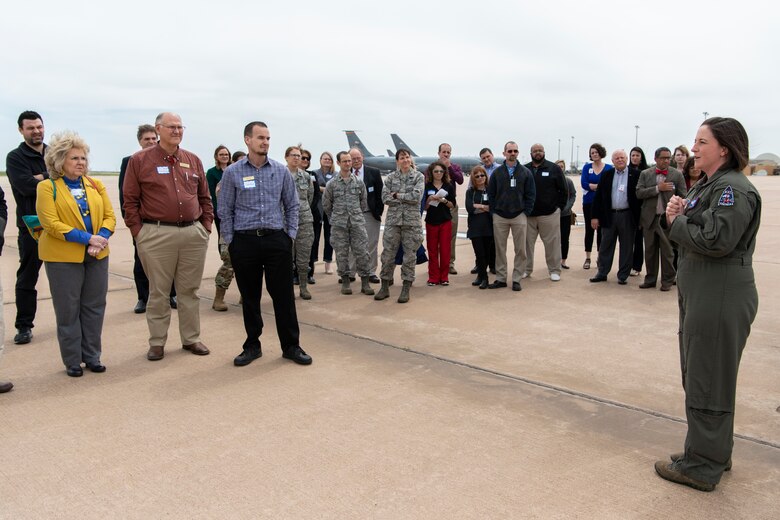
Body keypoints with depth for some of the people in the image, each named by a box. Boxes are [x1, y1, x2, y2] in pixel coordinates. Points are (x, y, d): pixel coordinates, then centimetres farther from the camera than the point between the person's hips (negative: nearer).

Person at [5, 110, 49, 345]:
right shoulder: (15, 157, 0)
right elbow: (26, 186, -15)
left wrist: (42, 178, -13)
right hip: (31, 227, -3)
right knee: (27, 277, 4)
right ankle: (24, 326, 13)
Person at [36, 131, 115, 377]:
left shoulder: (96, 185, 11)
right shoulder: (47, 187, -3)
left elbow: (109, 216, 6)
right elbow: (50, 223, -12)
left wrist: (100, 239, -13)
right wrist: (87, 238, -19)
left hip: (97, 256, 4)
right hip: (63, 258, -4)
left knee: (94, 308, 9)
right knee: (68, 311, 4)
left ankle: (92, 357, 21)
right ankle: (72, 361, 16)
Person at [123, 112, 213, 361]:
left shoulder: (193, 161, 12)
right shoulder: (140, 160, 0)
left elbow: (205, 197, 16)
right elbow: (130, 200, 0)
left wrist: (206, 224, 8)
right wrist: (138, 232, -6)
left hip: (194, 234, 4)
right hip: (157, 235, -3)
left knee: (189, 290, 11)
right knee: (158, 292, 5)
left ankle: (191, 338, 22)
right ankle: (157, 342, 16)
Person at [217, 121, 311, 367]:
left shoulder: (281, 171, 5)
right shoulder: (232, 172, 1)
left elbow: (292, 205, 11)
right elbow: (225, 210, 5)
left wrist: (290, 234, 4)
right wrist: (231, 241, 1)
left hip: (276, 239, 1)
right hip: (244, 241, 0)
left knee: (284, 295, 2)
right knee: (249, 297, 9)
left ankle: (291, 345, 13)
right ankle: (252, 345, 23)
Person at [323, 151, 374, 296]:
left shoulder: (359, 182, 6)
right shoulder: (332, 184, 2)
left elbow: (364, 201, 15)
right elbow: (326, 204, 11)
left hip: (357, 223, 1)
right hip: (339, 225, -1)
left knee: (362, 251, -3)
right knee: (341, 253, 3)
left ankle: (365, 282, 4)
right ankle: (345, 281, 15)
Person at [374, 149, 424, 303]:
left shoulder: (418, 176, 2)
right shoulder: (391, 177, 7)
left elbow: (417, 196, -12)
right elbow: (385, 197, -4)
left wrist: (397, 195, -6)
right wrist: (406, 198, -8)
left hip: (411, 221, -1)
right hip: (393, 220, 2)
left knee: (410, 255, 2)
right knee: (388, 254, 2)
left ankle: (406, 289, 11)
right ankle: (385, 287, 14)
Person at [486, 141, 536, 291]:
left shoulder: (526, 172, 3)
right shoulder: (497, 172, 5)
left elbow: (531, 194, 2)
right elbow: (491, 194, 7)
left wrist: (526, 212, -4)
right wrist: (493, 212, 0)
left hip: (519, 216, -1)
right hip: (499, 217, 1)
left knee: (520, 250, 1)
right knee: (500, 249, 5)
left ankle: (516, 279, 10)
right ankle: (500, 278, 14)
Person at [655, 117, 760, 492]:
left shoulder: (733, 189, -16)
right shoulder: (707, 184, 15)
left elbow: (716, 240, -28)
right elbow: (691, 232, 16)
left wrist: (675, 222, -13)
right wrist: (677, 215, -4)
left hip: (721, 300, -10)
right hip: (701, 294, 10)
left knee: (707, 381, -1)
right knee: (701, 376, 18)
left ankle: (703, 467, 12)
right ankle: (715, 454, 33)